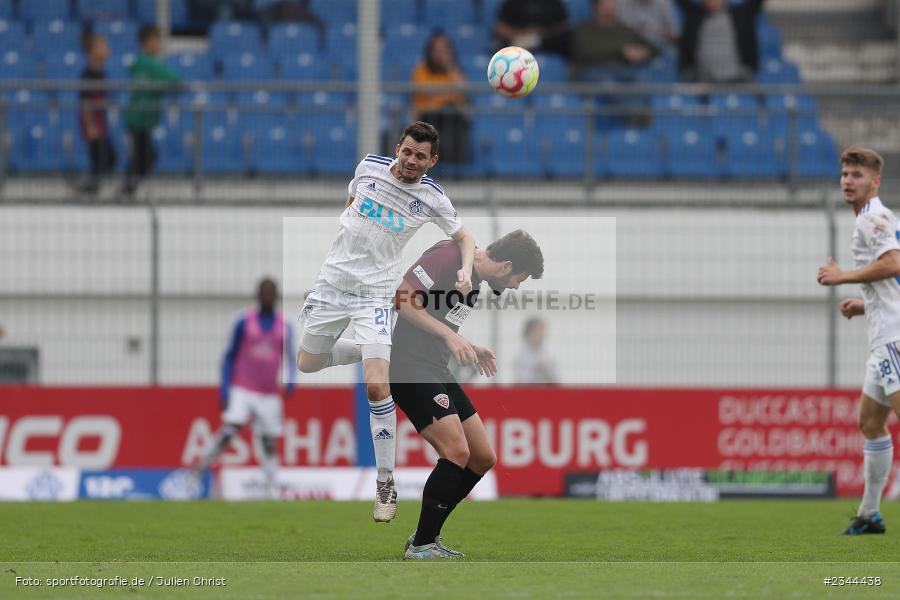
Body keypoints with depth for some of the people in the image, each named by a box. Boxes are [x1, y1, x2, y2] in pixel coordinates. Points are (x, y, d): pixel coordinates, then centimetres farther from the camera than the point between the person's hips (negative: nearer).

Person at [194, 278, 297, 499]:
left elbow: (290, 359, 13)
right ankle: (200, 469, -7)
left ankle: (273, 492, 6)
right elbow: (230, 356, 2)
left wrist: (290, 381, -6)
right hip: (242, 390, -3)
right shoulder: (245, 321, -2)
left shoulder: (284, 325, 5)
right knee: (228, 432, -19)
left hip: (269, 395, 3)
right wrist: (224, 388, -5)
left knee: (269, 444, 3)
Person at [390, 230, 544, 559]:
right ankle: (420, 548, -9)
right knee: (457, 452, -19)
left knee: (483, 458, 8)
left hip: (436, 371, 10)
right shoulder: (449, 255, -13)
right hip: (409, 368, -10)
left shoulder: (475, 279, 17)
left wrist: (470, 348, 20)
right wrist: (450, 335, -26)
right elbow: (403, 299, -21)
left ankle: (426, 537, 16)